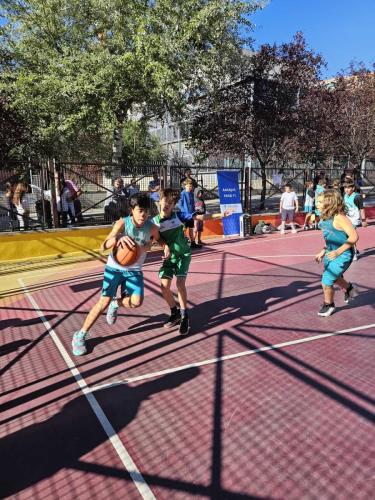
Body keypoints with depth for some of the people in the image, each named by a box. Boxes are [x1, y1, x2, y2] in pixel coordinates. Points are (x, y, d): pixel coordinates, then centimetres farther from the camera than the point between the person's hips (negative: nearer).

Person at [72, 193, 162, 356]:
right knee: (104, 301, -10)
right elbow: (104, 246, -30)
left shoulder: (151, 227, -14)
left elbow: (160, 240, 10)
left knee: (137, 301, -15)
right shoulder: (123, 223, -21)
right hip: (115, 267, -2)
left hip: (134, 270, 2)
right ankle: (80, 335, 8)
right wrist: (117, 238, -51)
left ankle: (116, 304, 21)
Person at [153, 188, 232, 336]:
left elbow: (200, 217, -19)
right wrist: (166, 246, -21)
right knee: (164, 286, -7)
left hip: (183, 254, -2)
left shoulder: (178, 215, -13)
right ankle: (175, 313, 18)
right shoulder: (154, 221, -8)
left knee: (180, 283, -18)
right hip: (169, 257, 3)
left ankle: (184, 316, 1)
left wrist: (221, 215, -27)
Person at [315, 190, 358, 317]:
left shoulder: (339, 218, -24)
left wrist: (338, 251, -25)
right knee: (334, 278, 27)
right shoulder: (324, 218, 1)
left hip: (342, 255, -9)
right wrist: (323, 251, 11)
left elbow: (354, 237, -25)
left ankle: (329, 305, 22)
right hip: (331, 253, 9)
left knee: (326, 282, -6)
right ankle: (349, 288, 58)